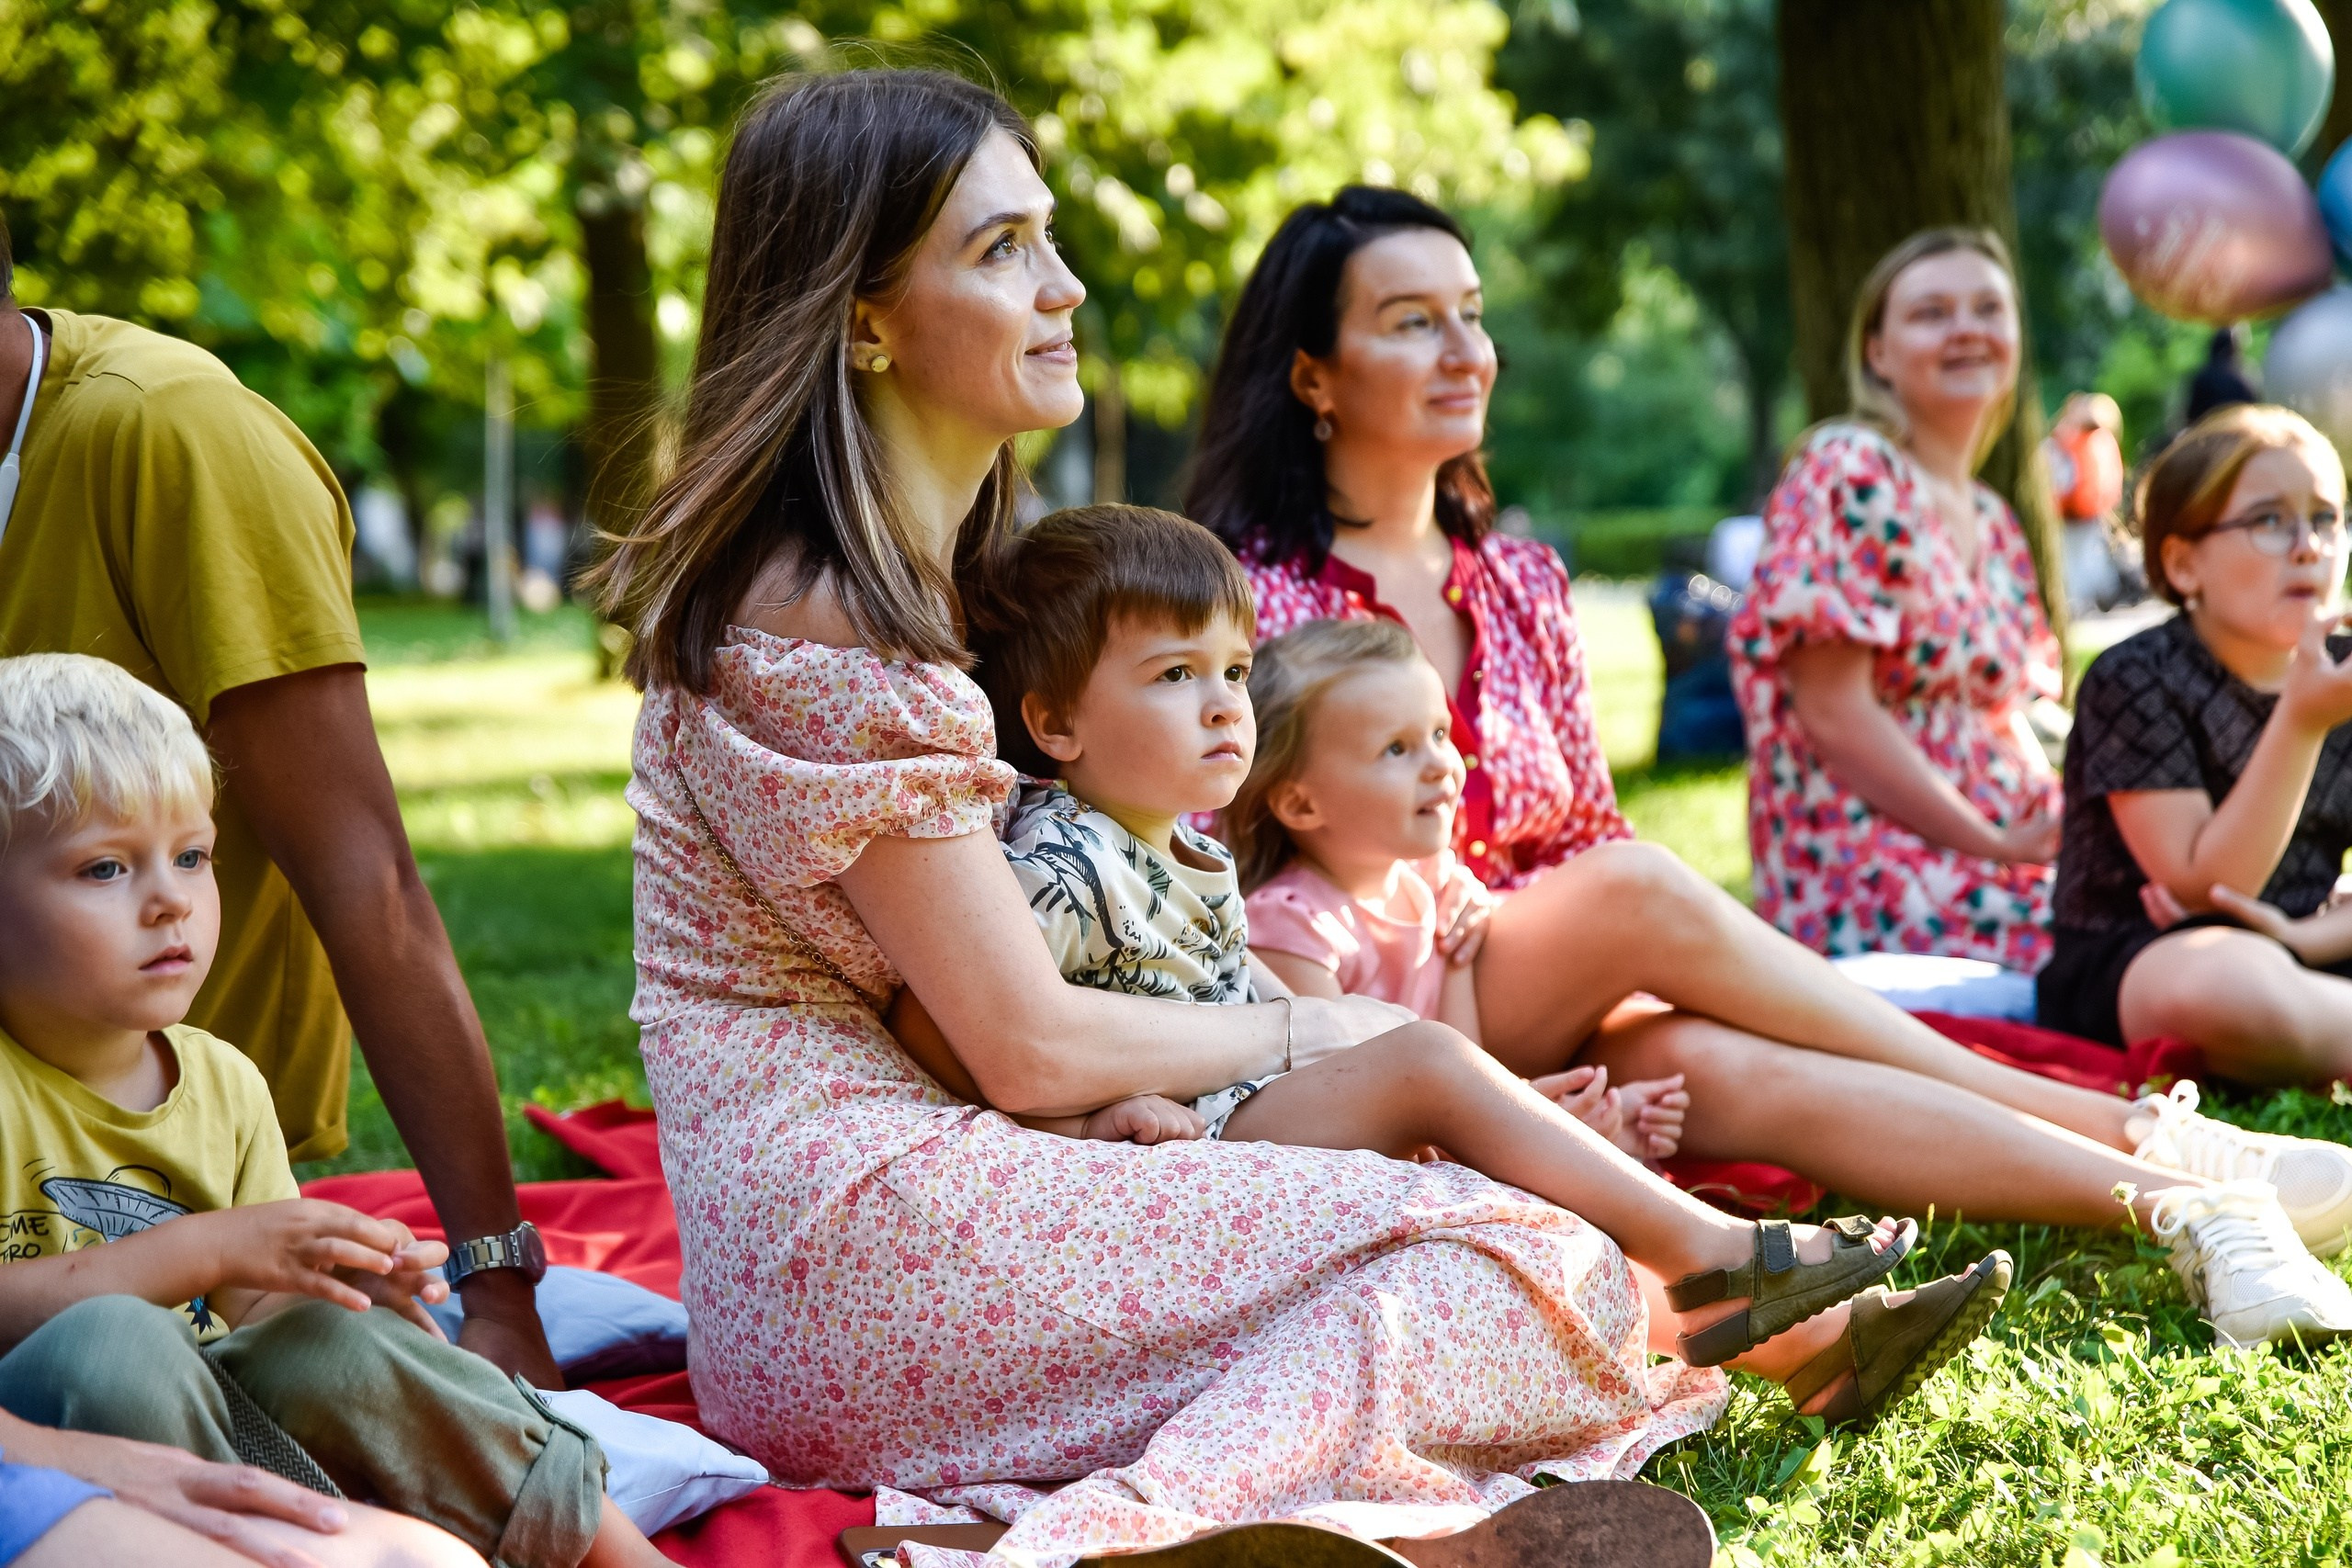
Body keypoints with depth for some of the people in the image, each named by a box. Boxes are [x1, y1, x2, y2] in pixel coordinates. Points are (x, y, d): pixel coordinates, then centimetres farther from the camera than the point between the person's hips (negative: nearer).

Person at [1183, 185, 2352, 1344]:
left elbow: (1585, 842, 13)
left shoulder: (1518, 584, 14)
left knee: (1711, 1064, -28)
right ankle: (2127, 1128, -22)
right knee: (1643, 890, -28)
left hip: (1553, 1045, 5)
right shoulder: (1248, 591, -4)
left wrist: (1619, 1046, -8)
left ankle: (2176, 1208, -38)